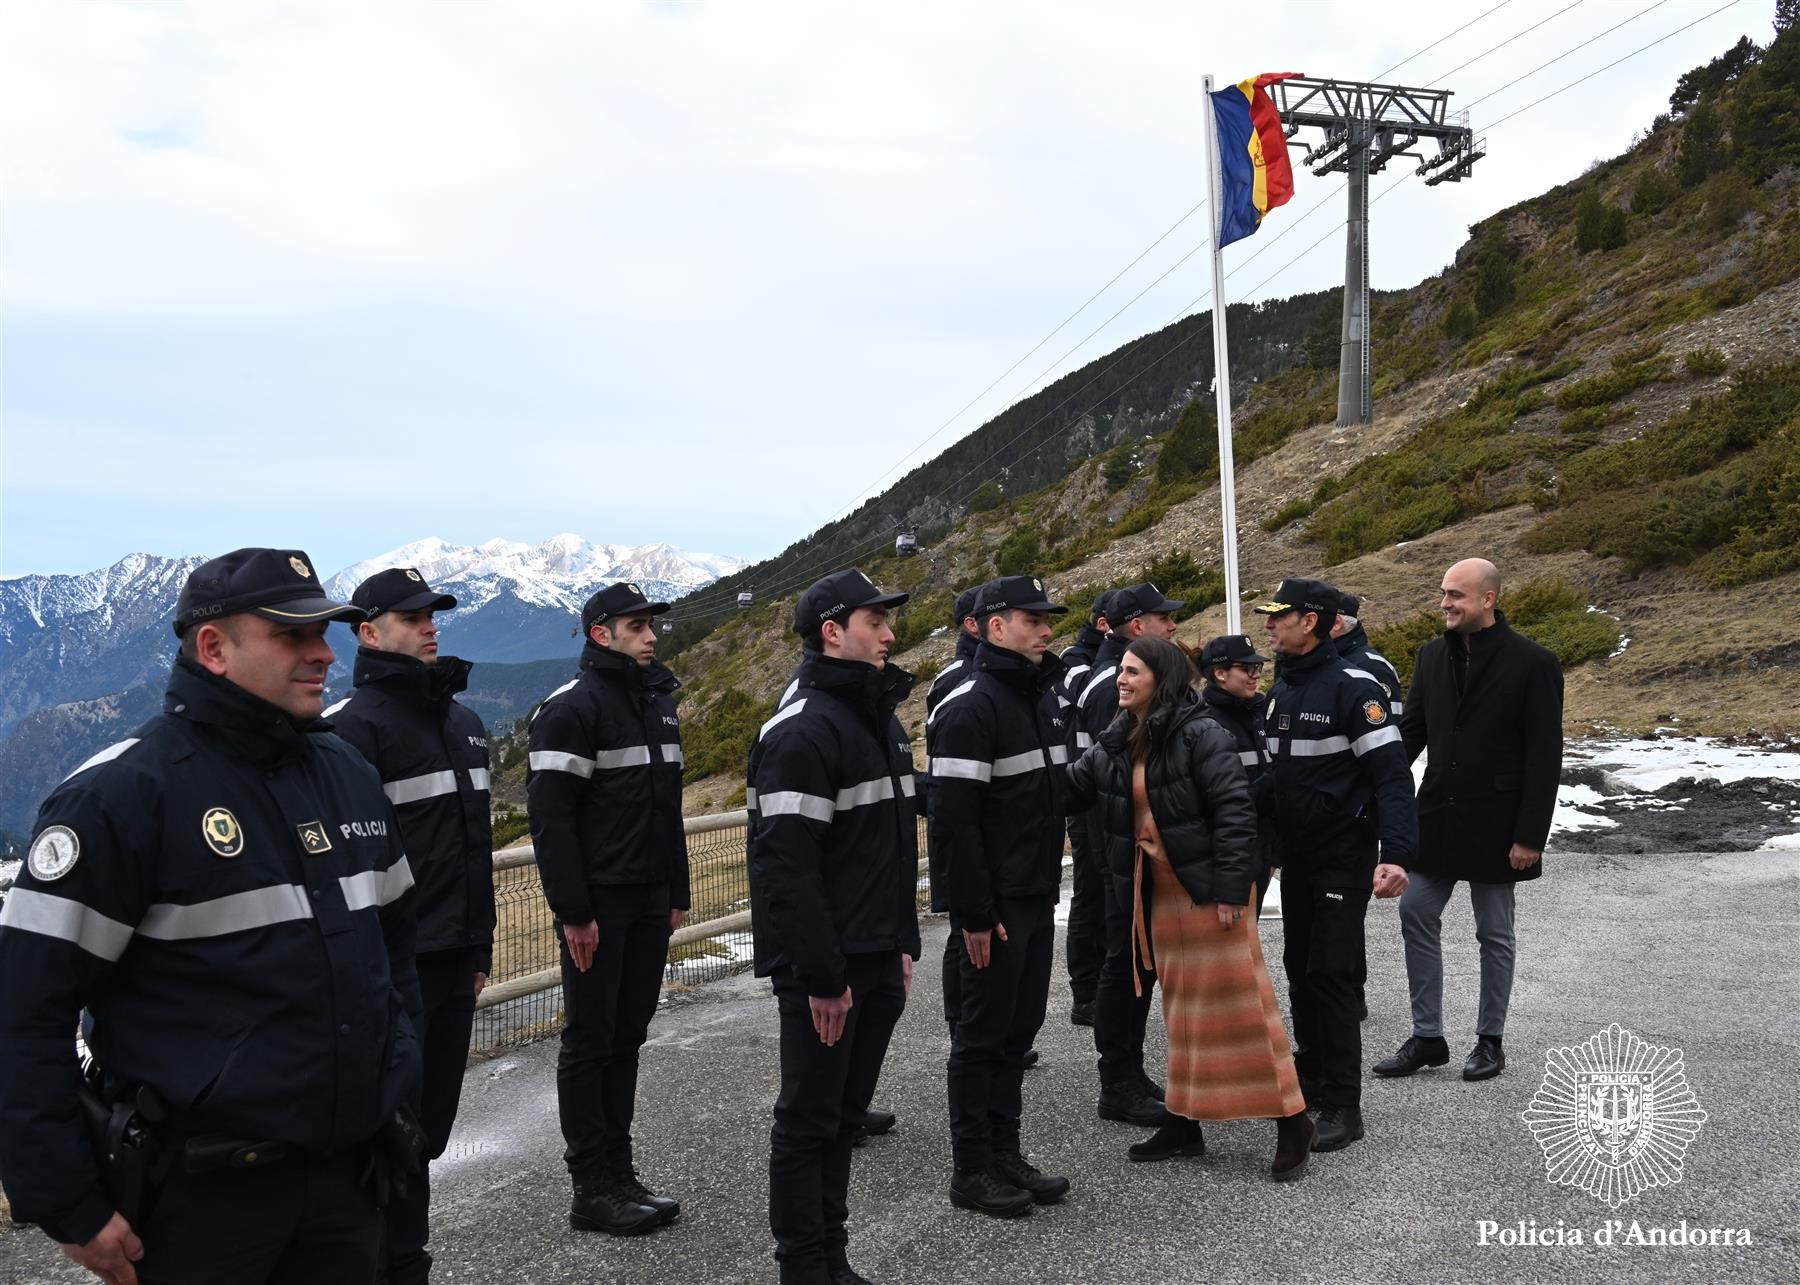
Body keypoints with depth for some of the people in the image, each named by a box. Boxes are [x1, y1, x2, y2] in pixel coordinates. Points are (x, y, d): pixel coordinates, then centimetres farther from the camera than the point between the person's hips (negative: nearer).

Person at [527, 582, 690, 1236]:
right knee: (588, 1043, 2)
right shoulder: (570, 708, -12)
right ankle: (594, 1191, 11)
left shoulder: (658, 701, 13)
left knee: (627, 1039, 13)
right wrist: (573, 913, -18)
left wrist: (677, 896, 16)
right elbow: (550, 819, -16)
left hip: (650, 903, 8)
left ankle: (620, 1175, 22)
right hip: (598, 905, -7)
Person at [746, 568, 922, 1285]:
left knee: (845, 1113, 17)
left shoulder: (883, 720, 14)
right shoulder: (802, 732, -16)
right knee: (808, 1120, 4)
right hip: (824, 970, -9)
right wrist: (821, 977, -21)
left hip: (877, 961, 9)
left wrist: (903, 945, 16)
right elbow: (786, 868, -21)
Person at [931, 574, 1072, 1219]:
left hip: (1038, 899, 8)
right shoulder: (971, 708, -16)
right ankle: (972, 1170, 14)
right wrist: (974, 915, -21)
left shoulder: (1041, 699, 13)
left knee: (1018, 1029, 15)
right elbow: (955, 819, -20)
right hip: (997, 906, -8)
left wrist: (1051, 885, 18)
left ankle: (1006, 1154, 26)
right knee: (983, 1034, 2)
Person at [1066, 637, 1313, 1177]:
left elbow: (1235, 810, -18)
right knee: (1181, 1005, 15)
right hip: (1160, 890, 8)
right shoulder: (1116, 744, 7)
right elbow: (1067, 785, 10)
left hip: (1209, 885, -8)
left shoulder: (1201, 734, -15)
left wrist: (1231, 890, -21)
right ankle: (1184, 1120, 25)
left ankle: (1291, 1118, 9)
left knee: (1238, 1000, -4)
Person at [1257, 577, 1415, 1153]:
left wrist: (1396, 854, -29)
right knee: (1299, 967, 14)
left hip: (1344, 855, -8)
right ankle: (1311, 1075, 28)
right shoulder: (1281, 688, 7)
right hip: (1295, 852, 8)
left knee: (1330, 971, -7)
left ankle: (1343, 1104, 2)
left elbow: (1391, 775, -20)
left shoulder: (1352, 687, -17)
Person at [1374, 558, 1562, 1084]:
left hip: (1494, 823, -5)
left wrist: (1530, 834, -14)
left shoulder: (1533, 662, -10)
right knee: (1416, 917, 5)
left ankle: (1491, 1040, 23)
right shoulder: (1432, 655, 5)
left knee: (1495, 935, 8)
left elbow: (1544, 756, -11)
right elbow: (1411, 732, 10)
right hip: (1437, 816, 5)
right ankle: (1426, 1036, 17)